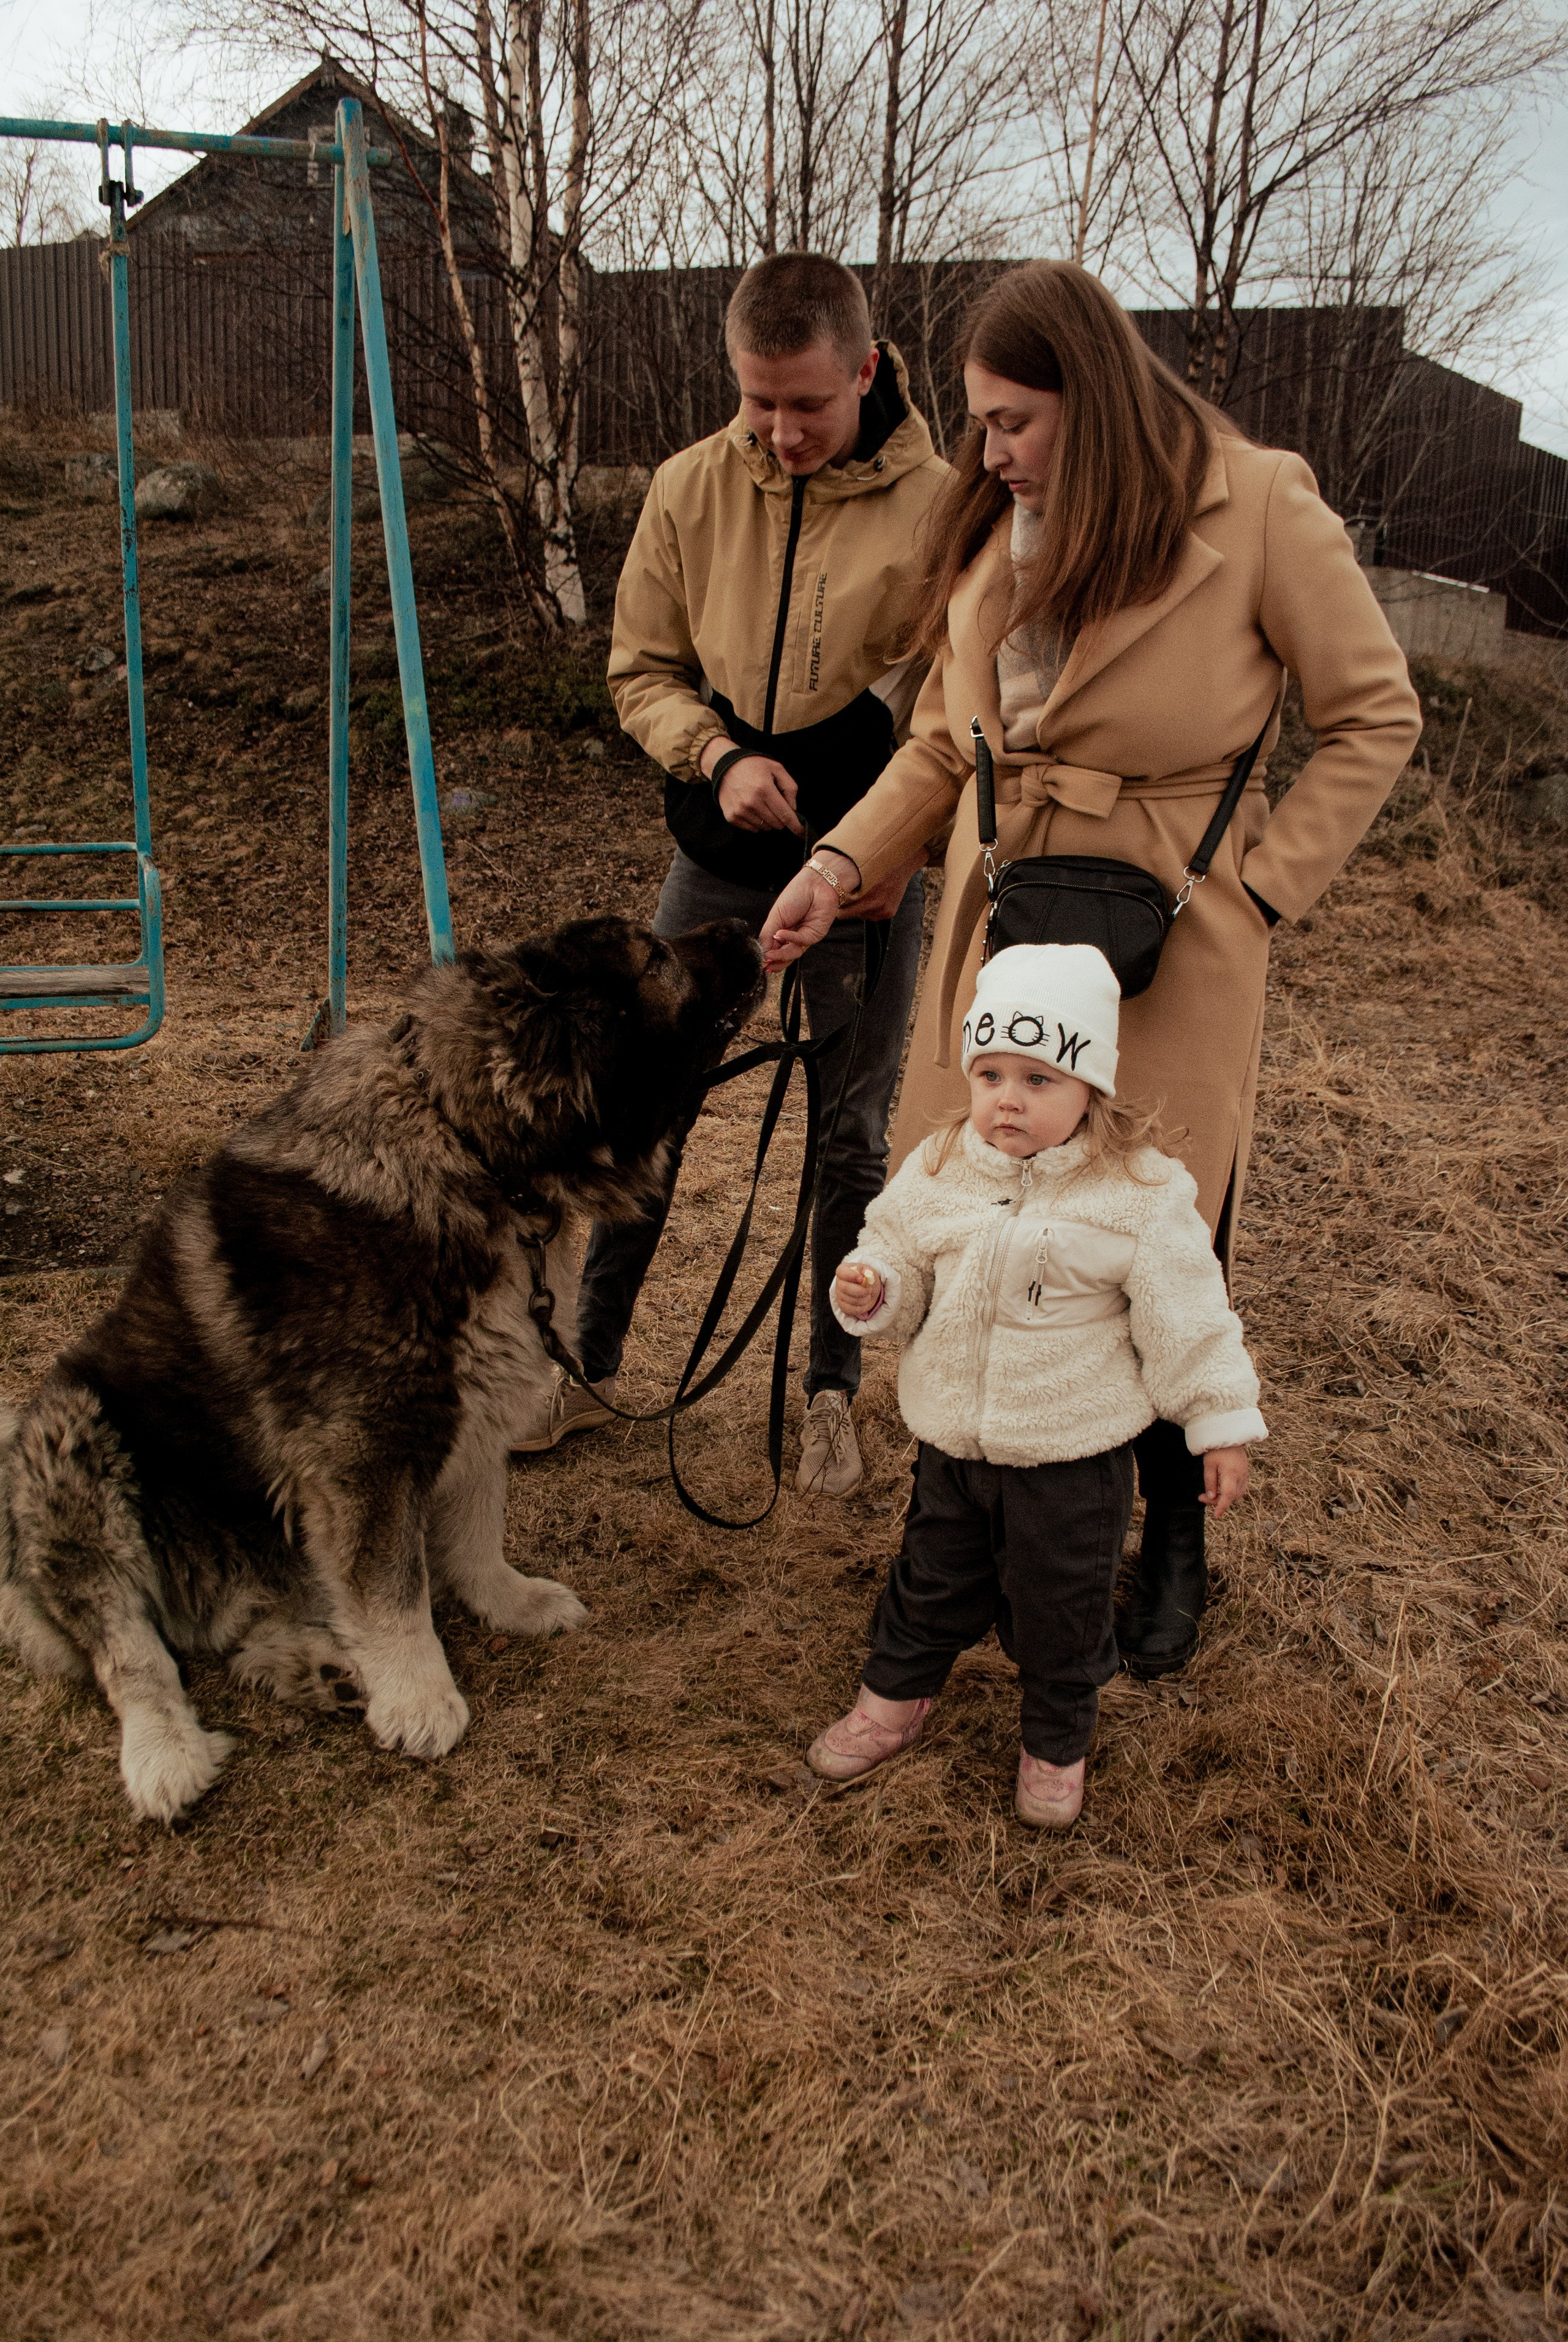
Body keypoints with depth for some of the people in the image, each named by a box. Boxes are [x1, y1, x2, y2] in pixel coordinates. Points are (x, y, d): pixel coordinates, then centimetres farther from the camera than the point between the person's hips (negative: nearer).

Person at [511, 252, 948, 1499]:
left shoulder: (939, 508, -12)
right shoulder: (692, 487, -4)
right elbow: (642, 670, 3)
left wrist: (907, 844, -18)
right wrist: (716, 756, -16)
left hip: (871, 873, -2)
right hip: (719, 858, 2)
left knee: (853, 1140, 8)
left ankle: (833, 1392, 27)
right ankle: (587, 1362, 24)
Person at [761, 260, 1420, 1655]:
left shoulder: (1258, 509, -8)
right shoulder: (992, 528, 7)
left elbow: (1377, 718, -1)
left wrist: (1260, 888, -8)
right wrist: (845, 864, 0)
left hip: (1171, 959, -4)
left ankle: (1175, 1539, 32)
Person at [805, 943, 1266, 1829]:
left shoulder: (1142, 1192, -16)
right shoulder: (939, 1169, -5)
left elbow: (1190, 1319, -9)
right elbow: (899, 1256, 8)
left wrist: (1222, 1424, -5)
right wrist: (869, 1290, -14)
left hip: (1074, 1454, -3)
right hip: (952, 1441, 3)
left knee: (1062, 1611, 13)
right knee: (935, 1583, 22)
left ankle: (1058, 1745, 38)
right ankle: (895, 1698, 46)